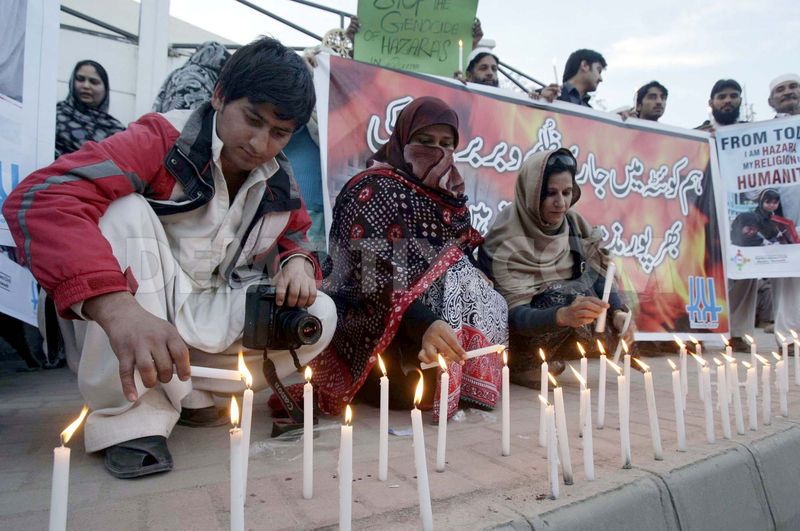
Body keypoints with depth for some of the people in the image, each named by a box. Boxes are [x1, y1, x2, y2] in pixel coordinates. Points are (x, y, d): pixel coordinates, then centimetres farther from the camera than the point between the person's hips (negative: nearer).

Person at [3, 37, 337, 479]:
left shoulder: (280, 185, -2)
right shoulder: (163, 141, -19)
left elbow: (293, 243, 12)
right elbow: (38, 198, -31)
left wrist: (297, 263, -16)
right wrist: (117, 309, -48)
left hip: (206, 320, 4)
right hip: (128, 324, -4)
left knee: (320, 316, -13)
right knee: (127, 209, -28)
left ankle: (182, 393, -1)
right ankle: (131, 414, -23)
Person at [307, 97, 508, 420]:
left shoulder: (449, 191, 11)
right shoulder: (373, 190, -15)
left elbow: (458, 255, 18)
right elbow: (375, 278, -26)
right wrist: (423, 325, -41)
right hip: (382, 326, -8)